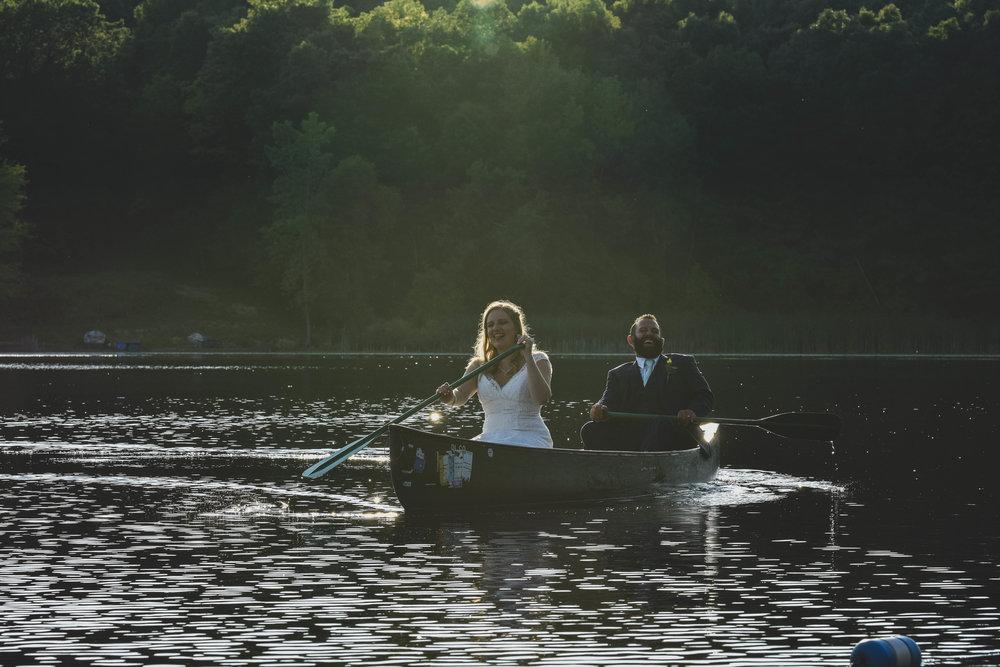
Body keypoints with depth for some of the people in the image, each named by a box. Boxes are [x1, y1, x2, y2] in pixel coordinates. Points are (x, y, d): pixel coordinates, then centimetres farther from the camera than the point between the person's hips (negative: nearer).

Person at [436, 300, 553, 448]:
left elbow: (542, 398, -15)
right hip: (491, 439, 4)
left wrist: (528, 357, -18)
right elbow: (461, 395, 0)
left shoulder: (537, 361, 3)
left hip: (529, 441, -3)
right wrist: (450, 397, -24)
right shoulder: (479, 366, 15)